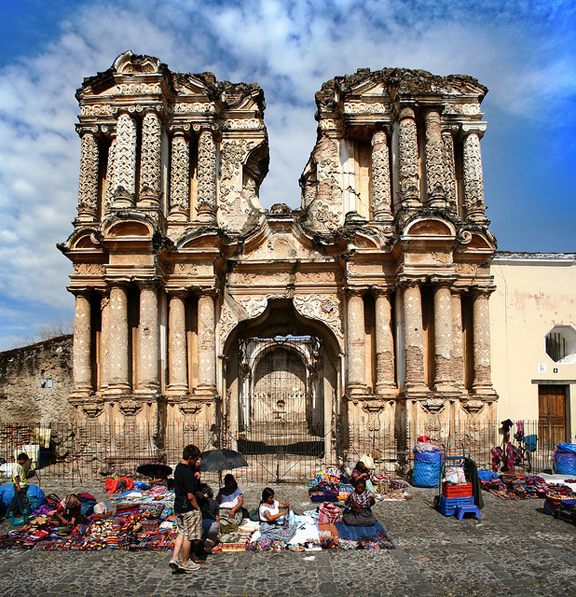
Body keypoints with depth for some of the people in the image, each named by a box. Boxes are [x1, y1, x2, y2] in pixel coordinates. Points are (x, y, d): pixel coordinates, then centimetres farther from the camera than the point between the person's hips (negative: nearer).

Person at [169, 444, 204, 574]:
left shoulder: (179, 467, 6)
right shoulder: (187, 473, -24)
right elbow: (190, 496, -22)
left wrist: (195, 477, -3)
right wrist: (197, 508, -8)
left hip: (178, 507, 9)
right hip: (189, 509, -9)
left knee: (181, 533, 19)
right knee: (189, 535, 5)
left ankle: (174, 558, 11)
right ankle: (185, 563, 16)